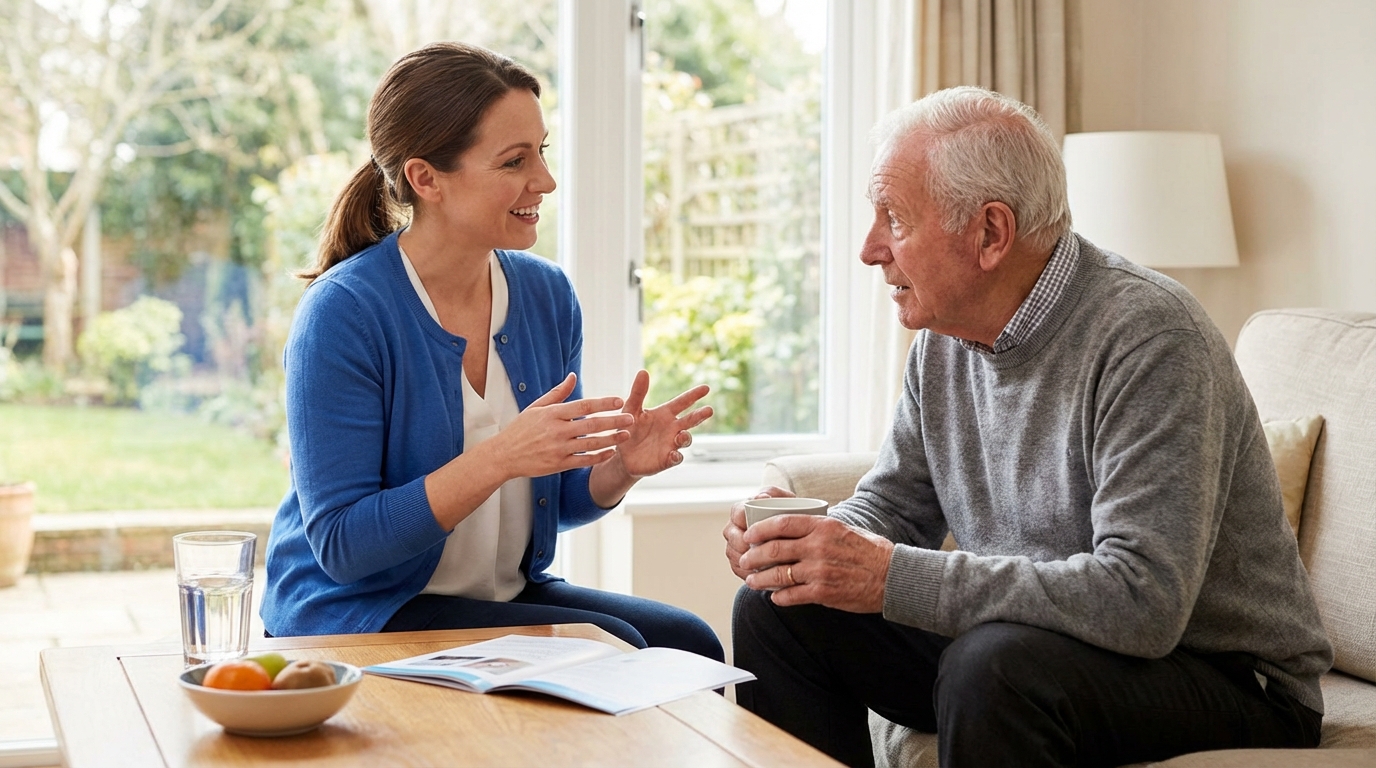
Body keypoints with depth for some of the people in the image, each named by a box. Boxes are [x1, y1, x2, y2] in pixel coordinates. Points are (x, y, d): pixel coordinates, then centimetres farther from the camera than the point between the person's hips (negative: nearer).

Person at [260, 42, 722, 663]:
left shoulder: (547, 294, 1)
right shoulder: (342, 313, -19)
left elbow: (559, 500, 11)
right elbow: (341, 544, -21)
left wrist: (621, 466, -12)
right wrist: (500, 458, -31)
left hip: (510, 595, 7)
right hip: (357, 614, -6)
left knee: (688, 644, -17)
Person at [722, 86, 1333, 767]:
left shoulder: (1146, 336, -24)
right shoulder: (944, 338, 2)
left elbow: (1141, 600, -33)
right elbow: (891, 506, 13)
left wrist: (891, 577, -32)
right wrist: (814, 538, -12)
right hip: (1024, 640, 8)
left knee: (995, 662, -36)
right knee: (776, 612, -1)